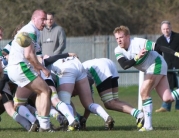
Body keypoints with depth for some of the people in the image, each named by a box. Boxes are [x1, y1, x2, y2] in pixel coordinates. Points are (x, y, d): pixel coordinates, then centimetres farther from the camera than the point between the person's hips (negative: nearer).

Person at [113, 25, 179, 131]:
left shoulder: (138, 42, -22)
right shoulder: (118, 51, -4)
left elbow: (158, 47, -24)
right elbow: (124, 66, -19)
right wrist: (137, 57, -33)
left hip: (157, 64, -7)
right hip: (150, 70, 7)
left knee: (144, 93, -12)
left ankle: (148, 125, -7)